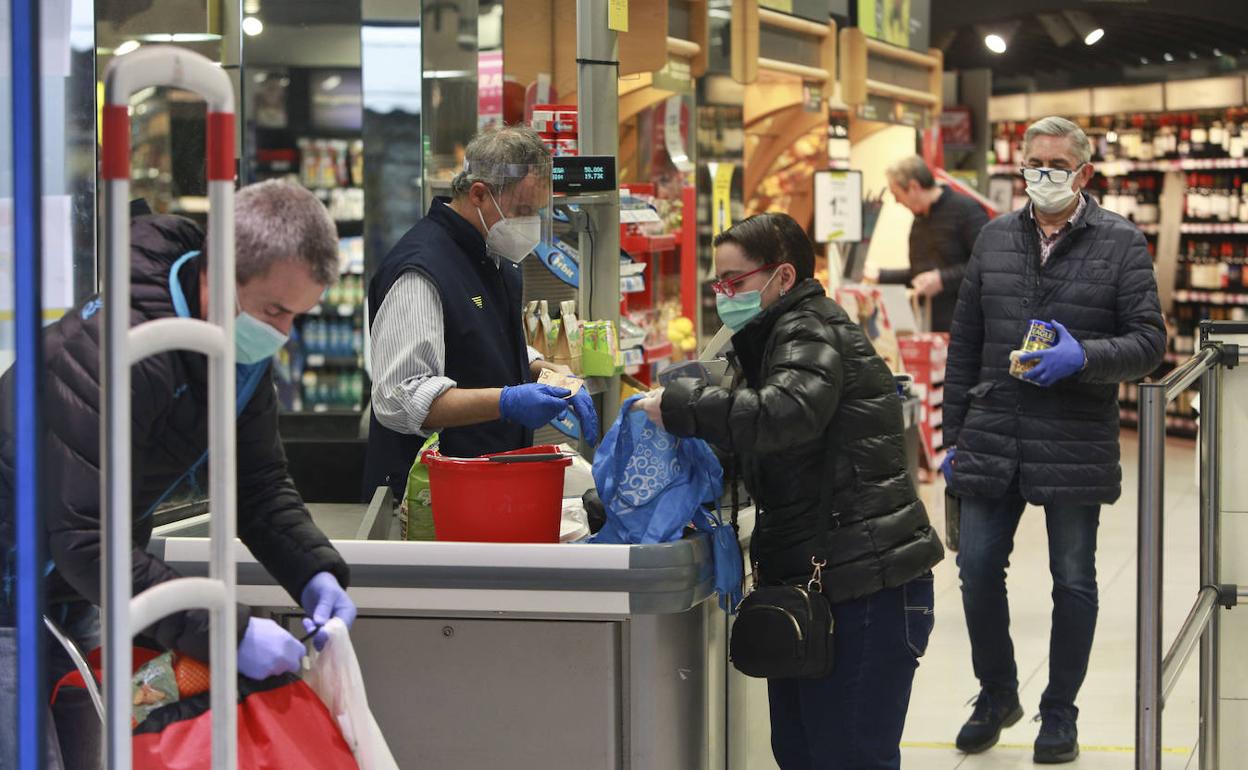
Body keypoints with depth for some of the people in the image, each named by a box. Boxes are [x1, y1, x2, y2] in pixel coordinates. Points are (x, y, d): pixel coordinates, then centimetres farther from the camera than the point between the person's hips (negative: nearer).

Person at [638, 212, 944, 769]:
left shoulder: (812, 332, -10)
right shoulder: (776, 339, 21)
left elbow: (784, 413, -30)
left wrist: (677, 406, -24)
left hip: (867, 587, -11)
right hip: (809, 580, 11)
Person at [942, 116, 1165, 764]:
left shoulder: (1121, 243, -2)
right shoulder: (996, 237, 9)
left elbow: (1148, 342, -5)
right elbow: (964, 342, 11)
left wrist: (1084, 357, -23)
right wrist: (955, 435, 8)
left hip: (1077, 443, -3)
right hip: (993, 437, 3)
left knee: (1074, 581, 7)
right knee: (977, 568, 3)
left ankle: (1060, 713, 22)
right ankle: (996, 695, 24)